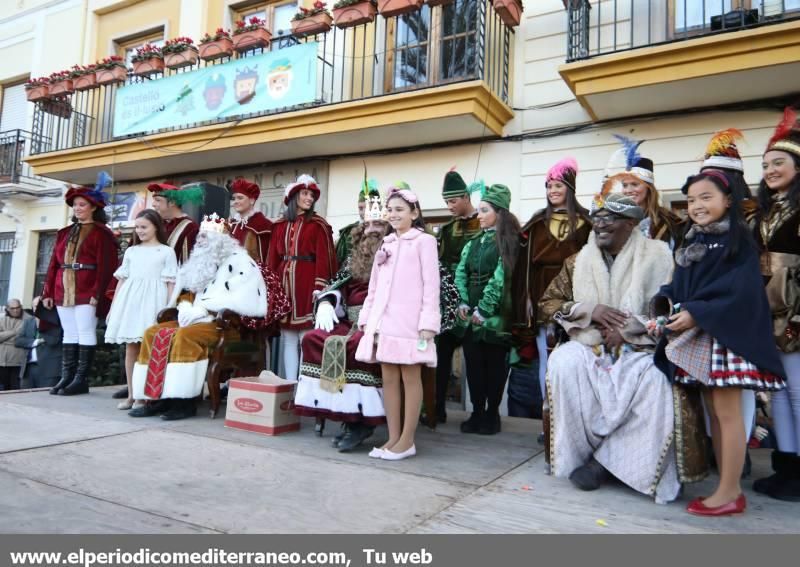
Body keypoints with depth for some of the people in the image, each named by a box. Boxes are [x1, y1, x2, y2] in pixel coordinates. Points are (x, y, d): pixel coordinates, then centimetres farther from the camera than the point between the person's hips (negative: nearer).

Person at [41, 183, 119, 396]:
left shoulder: (101, 233, -2)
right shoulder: (64, 233, 18)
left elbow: (106, 266, -11)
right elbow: (54, 264, 16)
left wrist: (98, 293, -19)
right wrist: (48, 292, 10)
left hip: (87, 292, -7)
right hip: (64, 291, 7)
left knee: (85, 333, -5)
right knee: (69, 334, 8)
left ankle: (81, 379, -1)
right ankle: (66, 377, 12)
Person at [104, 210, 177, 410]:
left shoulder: (166, 251, 5)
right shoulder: (131, 251, 17)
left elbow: (170, 283, 1)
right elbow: (122, 280, 18)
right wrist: (113, 307, 14)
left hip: (152, 302, -4)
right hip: (130, 301, 4)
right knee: (130, 347, 3)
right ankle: (131, 395, 10)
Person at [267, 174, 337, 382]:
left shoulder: (318, 224, 0)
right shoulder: (280, 225, 13)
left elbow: (323, 258, -7)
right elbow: (273, 258, 12)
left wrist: (319, 289, -16)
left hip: (306, 284, -4)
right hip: (284, 283, 5)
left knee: (306, 338, -5)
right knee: (287, 338, 8)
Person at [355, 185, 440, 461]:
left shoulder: (424, 241, 1)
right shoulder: (386, 244, 18)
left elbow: (431, 284, -6)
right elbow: (374, 286, 18)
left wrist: (428, 321, -13)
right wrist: (366, 316, 12)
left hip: (409, 321, -6)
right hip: (384, 320, 6)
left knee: (410, 378, 1)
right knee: (389, 378, 8)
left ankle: (407, 440, 9)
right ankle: (393, 437, 17)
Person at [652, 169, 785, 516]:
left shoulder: (738, 240, -5)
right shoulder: (691, 242, 16)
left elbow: (740, 291, -15)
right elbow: (678, 287, 13)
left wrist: (697, 314, -20)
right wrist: (667, 311, -6)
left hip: (725, 334, -7)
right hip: (695, 338, 7)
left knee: (727, 413, -2)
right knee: (713, 412, 11)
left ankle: (729, 494, 8)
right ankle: (728, 488, 20)